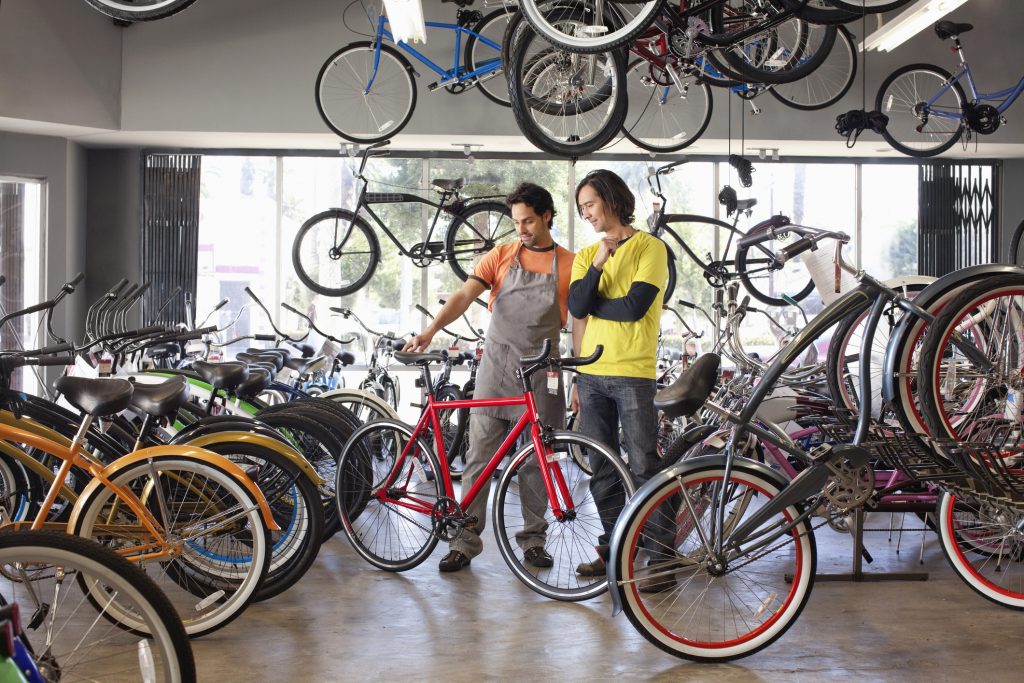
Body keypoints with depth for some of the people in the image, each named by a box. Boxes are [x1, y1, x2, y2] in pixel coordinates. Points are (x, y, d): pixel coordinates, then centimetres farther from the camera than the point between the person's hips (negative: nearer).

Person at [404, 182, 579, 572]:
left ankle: (533, 539, 20)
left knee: (536, 460, 7)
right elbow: (465, 295, -7)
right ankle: (466, 540, 6)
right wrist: (431, 330, -23)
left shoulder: (568, 264, 3)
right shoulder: (501, 256, 4)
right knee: (479, 456, 0)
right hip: (496, 366, 1)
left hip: (542, 372, 0)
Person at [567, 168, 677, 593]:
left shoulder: (651, 248, -3)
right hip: (591, 373, 6)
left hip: (633, 374, -6)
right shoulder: (587, 255, 14)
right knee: (601, 468, 11)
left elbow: (634, 307, -16)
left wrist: (589, 302, -1)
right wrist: (598, 266, -11)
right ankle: (613, 547, 23)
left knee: (644, 467, -5)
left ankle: (662, 558, 1)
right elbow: (576, 308, -2)